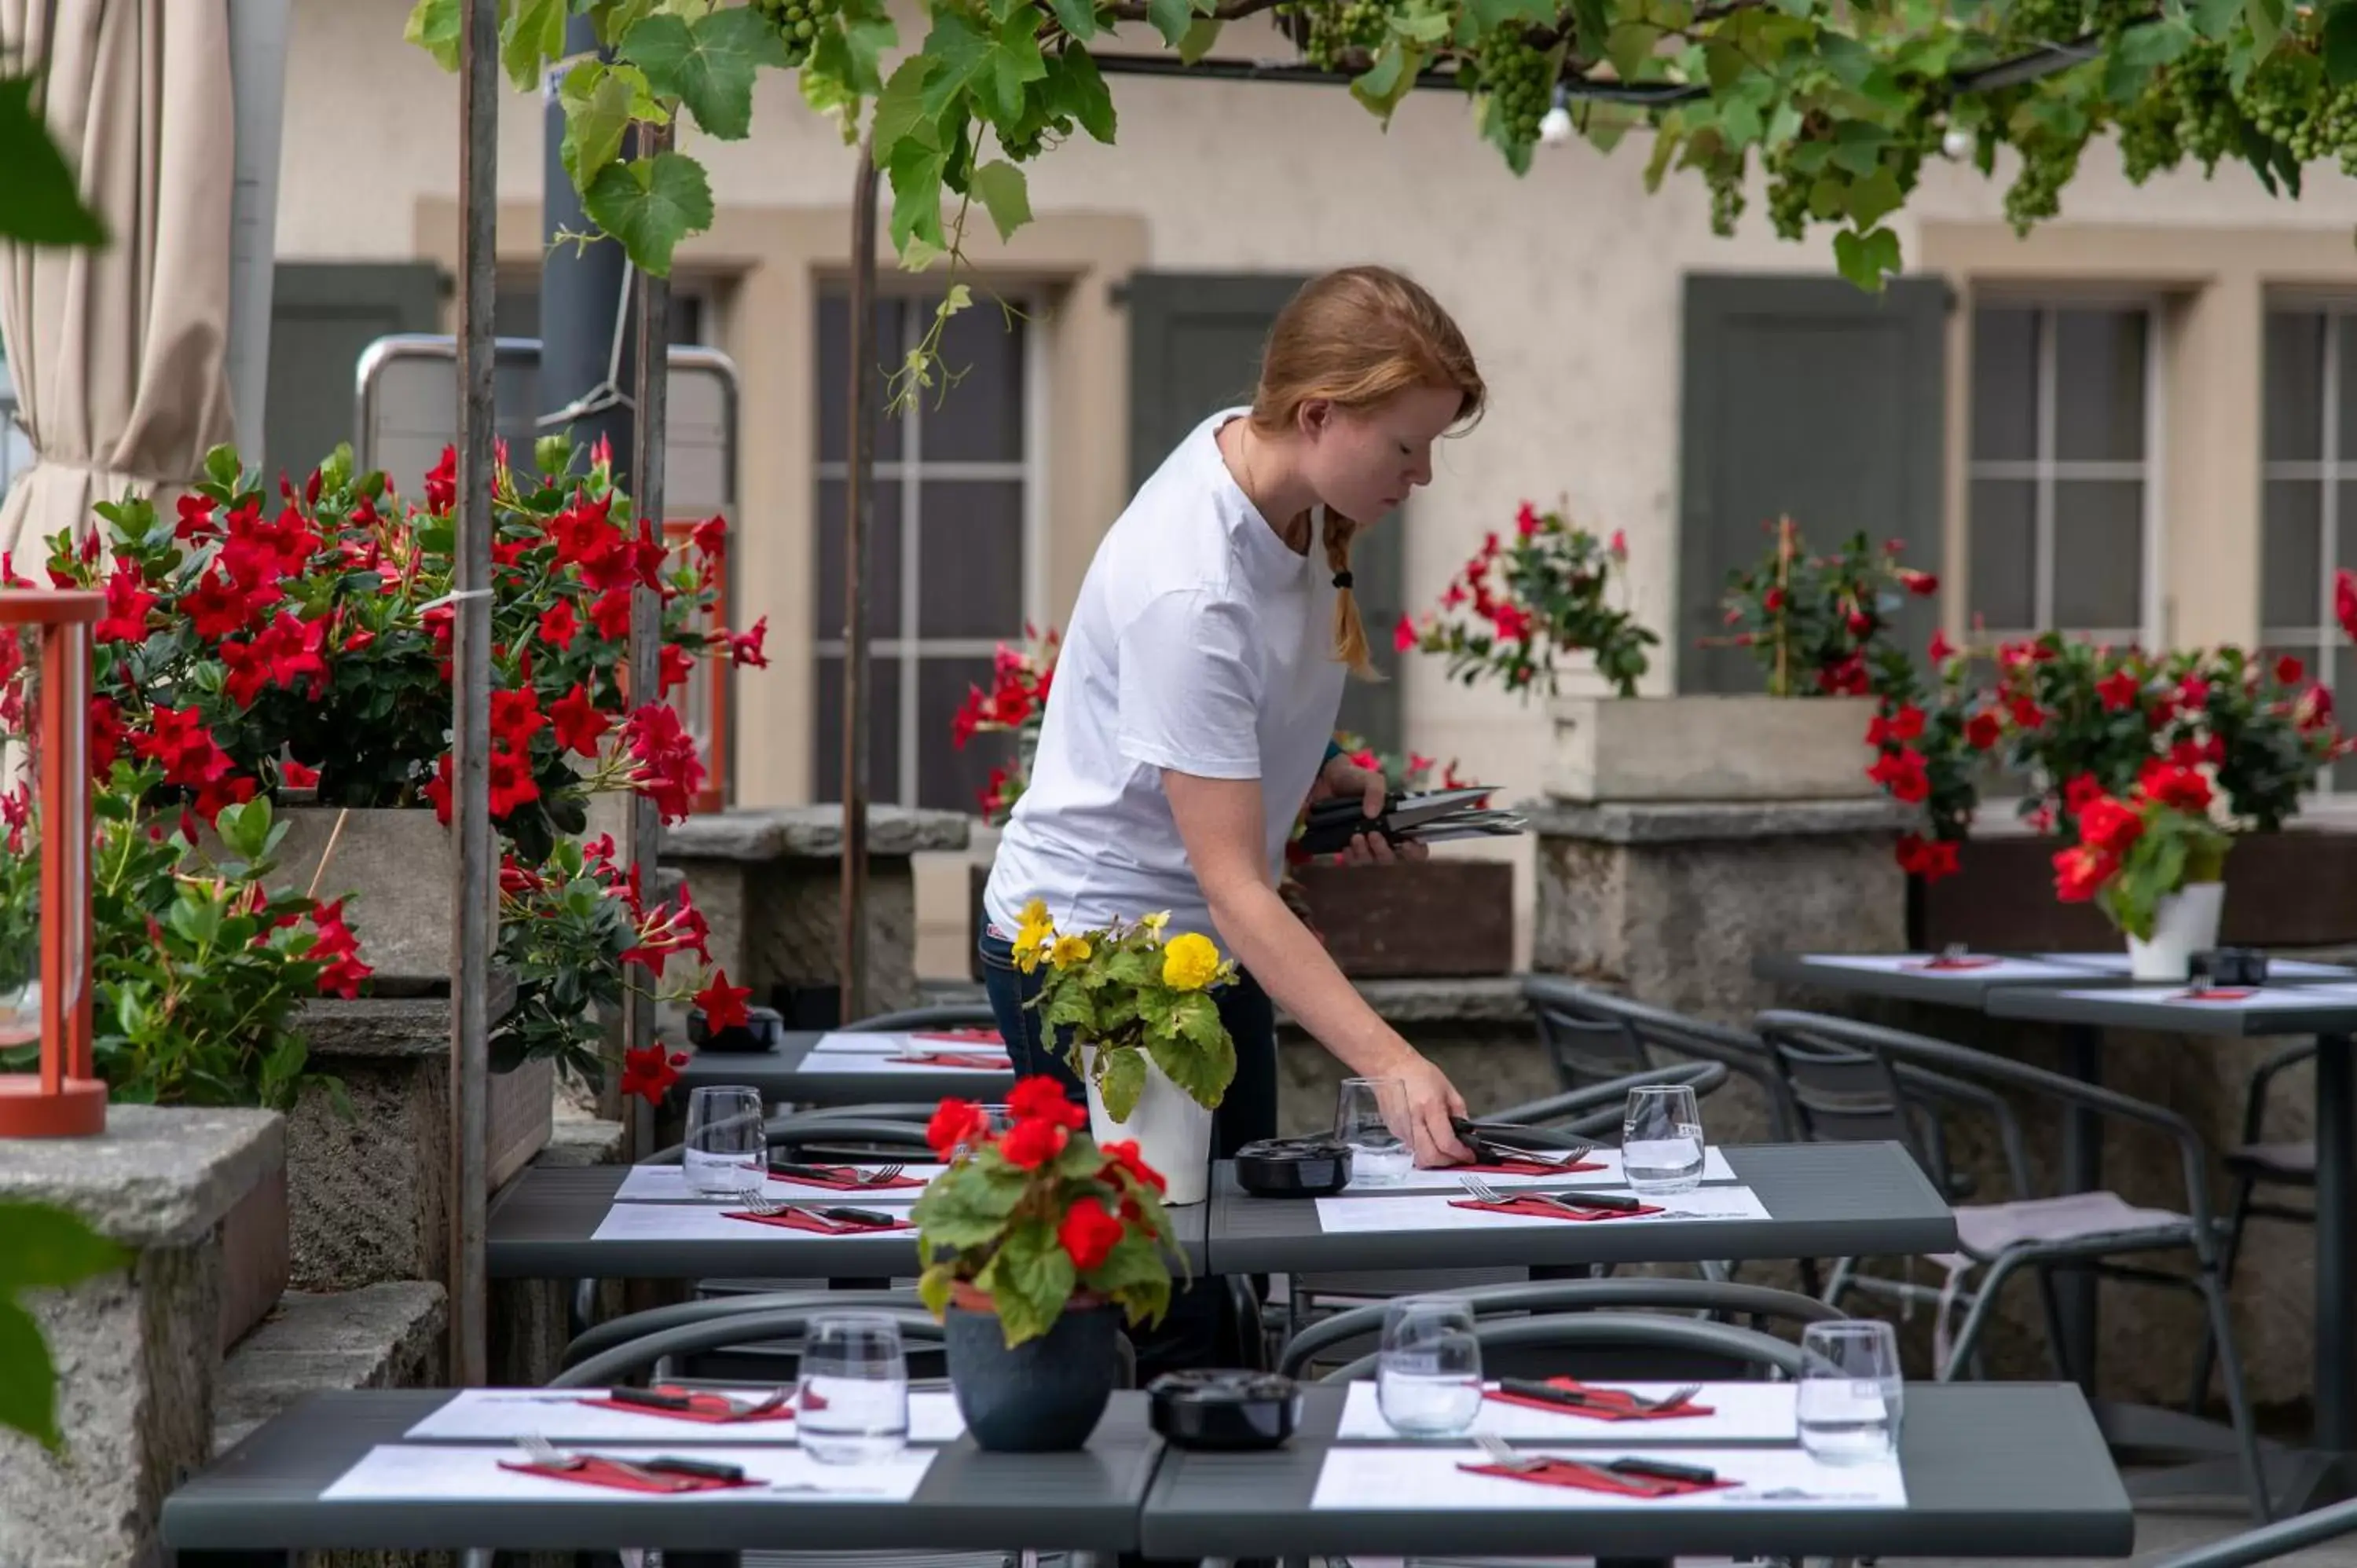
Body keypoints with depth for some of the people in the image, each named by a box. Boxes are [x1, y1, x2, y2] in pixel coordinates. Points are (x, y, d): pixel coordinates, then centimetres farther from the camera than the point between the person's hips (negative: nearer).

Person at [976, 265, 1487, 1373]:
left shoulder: (1261, 456, -5)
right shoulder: (1191, 592, -31)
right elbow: (1234, 884, -31)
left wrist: (1322, 772, 1)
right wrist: (1390, 1063, -36)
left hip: (1201, 946, 9)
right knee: (1169, 1318, -7)